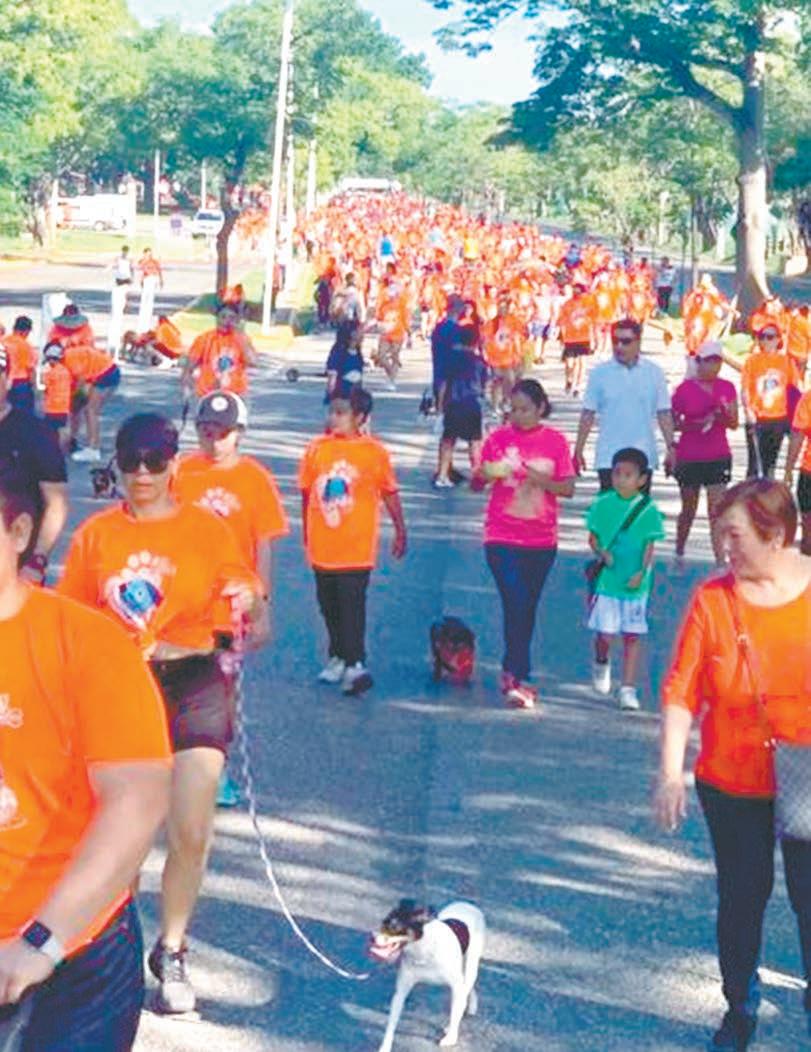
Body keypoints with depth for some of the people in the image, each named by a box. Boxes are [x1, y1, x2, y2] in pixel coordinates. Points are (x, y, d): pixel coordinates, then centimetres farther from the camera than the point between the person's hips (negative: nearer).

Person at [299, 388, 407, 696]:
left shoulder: (374, 452, -6)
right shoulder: (317, 449, 0)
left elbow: (390, 494, 3)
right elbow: (307, 493, 9)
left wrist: (400, 531, 6)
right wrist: (307, 533, 14)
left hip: (356, 549, -4)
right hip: (322, 547, 4)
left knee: (352, 605, -9)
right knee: (329, 605, 13)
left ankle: (355, 664, -7)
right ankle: (338, 656, 29)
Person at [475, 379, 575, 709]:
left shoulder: (555, 441, 2)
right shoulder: (498, 438, 0)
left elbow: (568, 488, 0)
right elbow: (477, 483, 4)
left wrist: (540, 479, -17)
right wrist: (484, 475, -19)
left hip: (541, 539, 2)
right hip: (502, 537, -2)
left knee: (528, 607, 11)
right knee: (515, 605, -12)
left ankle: (511, 670, 26)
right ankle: (519, 679, -10)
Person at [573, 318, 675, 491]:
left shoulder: (654, 372, 1)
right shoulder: (599, 373, -2)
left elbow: (664, 414, 4)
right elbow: (588, 414, 1)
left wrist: (670, 448, 0)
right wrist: (578, 451, -2)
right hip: (608, 457, -1)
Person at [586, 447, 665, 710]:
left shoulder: (648, 510, -2)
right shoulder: (603, 504, 1)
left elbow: (649, 546, -1)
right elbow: (593, 537, 7)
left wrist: (641, 572, -14)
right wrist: (602, 553, -12)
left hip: (634, 583, 0)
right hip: (607, 579, 0)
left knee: (632, 635, 3)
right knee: (605, 634, -1)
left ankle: (628, 689, 12)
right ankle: (601, 663, 33)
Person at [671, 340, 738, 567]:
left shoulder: (727, 388, 3)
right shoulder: (684, 389, -6)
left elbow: (734, 424, 5)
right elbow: (672, 423, -3)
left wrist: (724, 415, -17)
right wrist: (698, 423, -18)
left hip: (718, 457, 1)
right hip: (689, 457, -1)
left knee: (717, 511, -5)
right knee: (689, 510, 12)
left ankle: (720, 562, -6)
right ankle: (679, 555, 32)